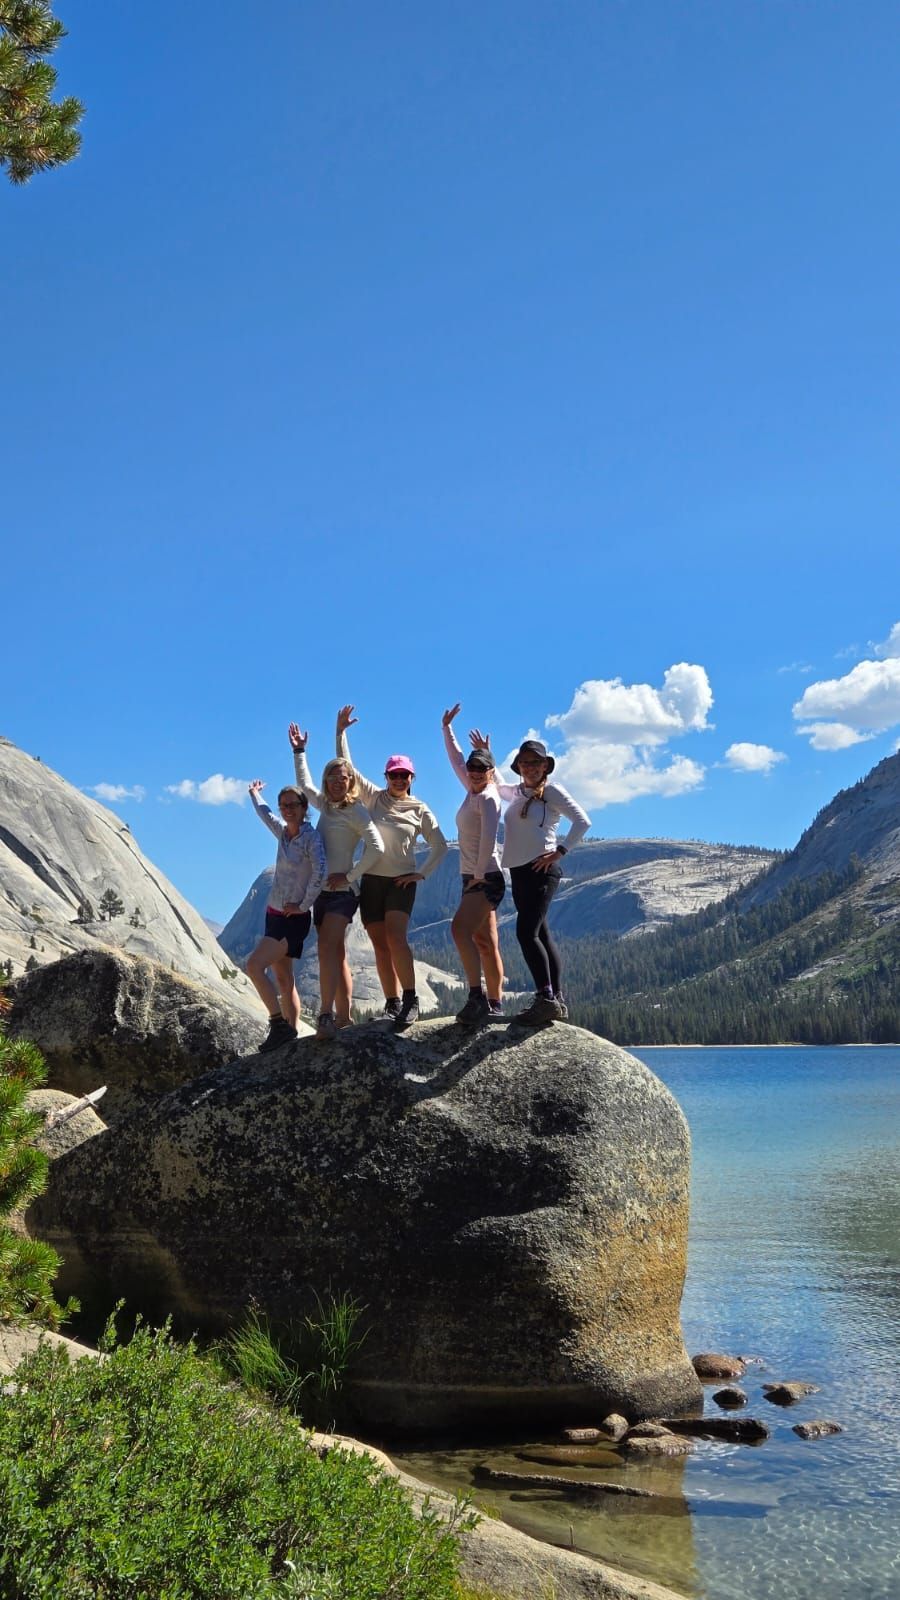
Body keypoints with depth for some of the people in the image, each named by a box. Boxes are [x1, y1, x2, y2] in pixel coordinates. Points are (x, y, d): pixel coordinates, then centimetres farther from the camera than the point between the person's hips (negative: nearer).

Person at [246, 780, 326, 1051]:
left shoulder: (310, 837, -13)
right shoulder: (283, 832, 9)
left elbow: (319, 873, -26)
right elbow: (265, 814, 31)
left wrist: (303, 905, -19)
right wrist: (254, 794, 47)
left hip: (293, 919, -8)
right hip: (274, 915, 8)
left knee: (254, 967, -18)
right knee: (283, 979, 9)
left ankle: (279, 1025, -13)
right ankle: (290, 1033, 13)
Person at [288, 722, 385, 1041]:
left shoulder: (355, 812, -6)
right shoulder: (326, 805, 16)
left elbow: (377, 847, -15)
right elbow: (304, 784, 35)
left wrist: (350, 876, -13)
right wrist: (299, 752, 35)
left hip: (342, 891, -8)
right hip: (322, 891, 8)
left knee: (327, 950, -21)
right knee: (336, 955, 8)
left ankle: (326, 1016, -28)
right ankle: (343, 1018, 12)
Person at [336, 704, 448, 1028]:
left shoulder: (420, 810, 3)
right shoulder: (374, 797, 6)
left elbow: (440, 847, 8)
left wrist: (421, 873, -3)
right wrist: (341, 732, -5)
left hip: (401, 881, -3)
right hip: (371, 880, 3)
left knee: (395, 938, -21)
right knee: (380, 946, 2)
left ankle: (410, 999, -17)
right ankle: (392, 1003, 7)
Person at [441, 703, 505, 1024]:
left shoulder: (488, 797, -8)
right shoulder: (472, 792, 16)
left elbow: (488, 838, -19)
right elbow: (456, 760, 30)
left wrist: (479, 875, -17)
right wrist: (447, 728, 35)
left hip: (486, 878, -9)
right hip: (473, 878, 9)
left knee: (460, 928, -24)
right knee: (485, 944, 7)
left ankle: (477, 996, -30)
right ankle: (495, 1004, 9)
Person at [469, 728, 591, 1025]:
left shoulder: (552, 791, -4)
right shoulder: (516, 792, 17)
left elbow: (582, 821, -9)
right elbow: (491, 783, 39)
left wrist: (560, 852, -14)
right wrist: (484, 754, 29)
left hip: (541, 870, -8)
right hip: (518, 872, 8)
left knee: (526, 933, -19)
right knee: (540, 935, 7)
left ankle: (546, 998, -21)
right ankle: (557, 1001, 9)